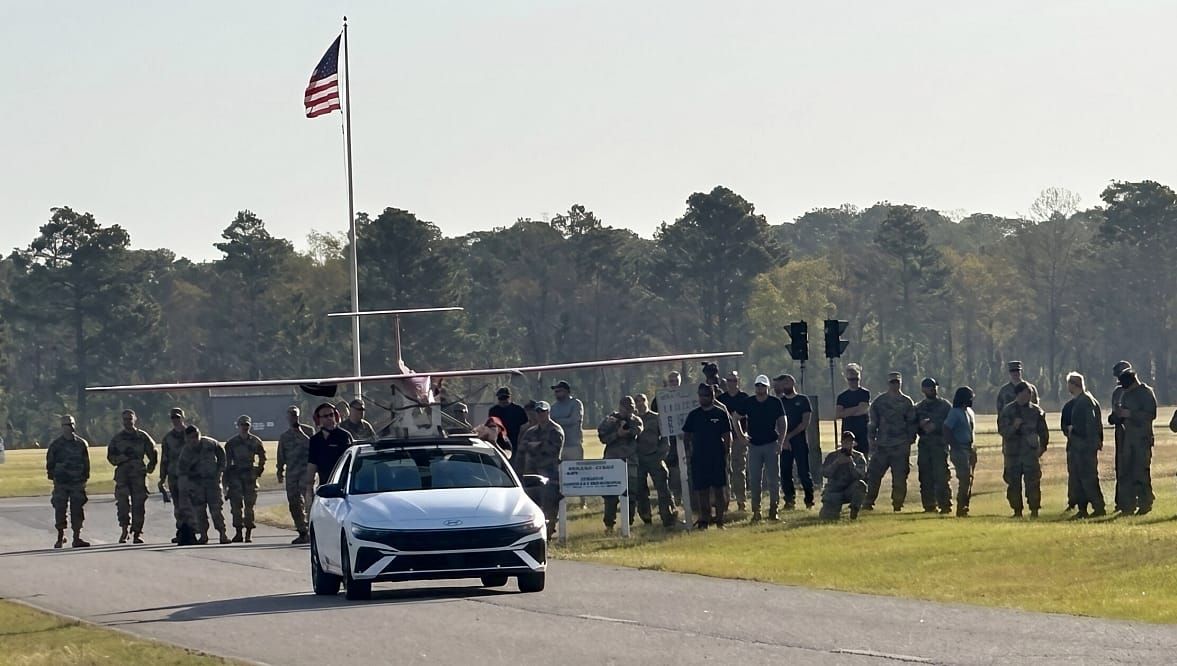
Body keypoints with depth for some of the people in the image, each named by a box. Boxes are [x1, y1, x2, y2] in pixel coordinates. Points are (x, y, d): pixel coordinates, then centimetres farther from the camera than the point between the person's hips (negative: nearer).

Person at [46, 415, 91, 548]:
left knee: (77, 511, -2)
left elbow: (86, 463, 12)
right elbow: (50, 462, 6)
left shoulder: (82, 444, 8)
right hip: (60, 483, -1)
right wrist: (53, 476, -2)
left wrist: (84, 478, 5)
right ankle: (60, 538, 10)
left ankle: (77, 538, 2)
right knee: (60, 510, -1)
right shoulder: (55, 445, 4)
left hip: (77, 482, 1)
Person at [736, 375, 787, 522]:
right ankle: (756, 511, 5)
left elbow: (783, 423, 1)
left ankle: (773, 510, 6)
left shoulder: (775, 402, 0)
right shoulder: (748, 403, 3)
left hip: (771, 444, -1)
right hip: (754, 445, 1)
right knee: (754, 479, 1)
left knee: (774, 478, 0)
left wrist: (781, 442, -8)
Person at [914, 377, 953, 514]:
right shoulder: (919, 407, 19)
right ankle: (929, 505, 8)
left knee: (941, 476, -13)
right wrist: (921, 425, -6)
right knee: (925, 478, 2)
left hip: (940, 445, -4)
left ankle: (945, 505, -12)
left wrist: (935, 426, -12)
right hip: (924, 445, 4)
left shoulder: (945, 406, 7)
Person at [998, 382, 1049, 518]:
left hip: (1031, 452, 0)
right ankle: (1017, 510, 10)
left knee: (1032, 482, -6)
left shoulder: (1036, 411, 7)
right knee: (1013, 483, 2)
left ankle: (1034, 510, -1)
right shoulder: (1007, 411, 4)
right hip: (1012, 453, 0)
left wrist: (1043, 446, 9)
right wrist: (1014, 426, -21)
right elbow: (1003, 431, -3)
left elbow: (1043, 431, 16)